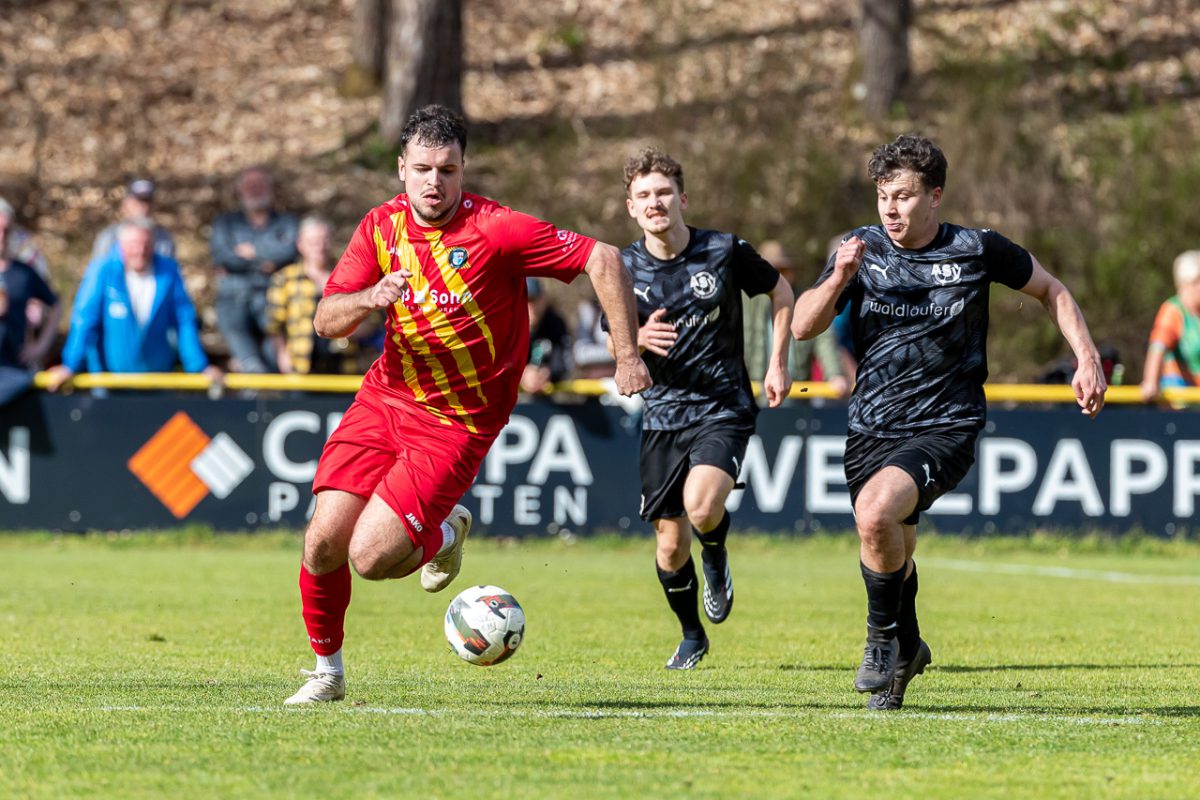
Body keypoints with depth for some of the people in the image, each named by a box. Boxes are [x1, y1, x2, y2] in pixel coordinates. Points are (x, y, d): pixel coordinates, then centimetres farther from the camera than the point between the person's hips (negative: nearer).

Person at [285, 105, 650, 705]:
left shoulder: (498, 230, -16)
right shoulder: (382, 226, 0)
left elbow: (602, 259, -14)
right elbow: (326, 321, -2)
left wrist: (627, 355, -16)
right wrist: (370, 298, -24)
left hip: (459, 423, -5)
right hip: (385, 400, 5)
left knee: (371, 558, -16)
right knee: (323, 543, -8)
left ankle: (444, 534, 19)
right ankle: (327, 672, 17)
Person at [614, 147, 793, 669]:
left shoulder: (724, 251, -7)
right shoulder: (625, 268, -2)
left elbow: (780, 291, 10)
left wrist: (778, 363, 4)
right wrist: (639, 339, -15)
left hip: (724, 406, -3)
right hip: (662, 413, 3)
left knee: (701, 507, -28)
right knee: (670, 544, 4)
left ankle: (716, 556, 8)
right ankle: (691, 637, 29)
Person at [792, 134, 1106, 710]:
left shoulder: (978, 251, -4)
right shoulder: (861, 250, 1)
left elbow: (1051, 290, 12)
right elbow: (804, 327, -3)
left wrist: (1087, 359, 2)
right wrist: (838, 279, -21)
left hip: (946, 427, -4)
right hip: (872, 428, 4)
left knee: (876, 510, -30)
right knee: (892, 559, 9)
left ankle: (883, 635, -8)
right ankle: (905, 651, 39)